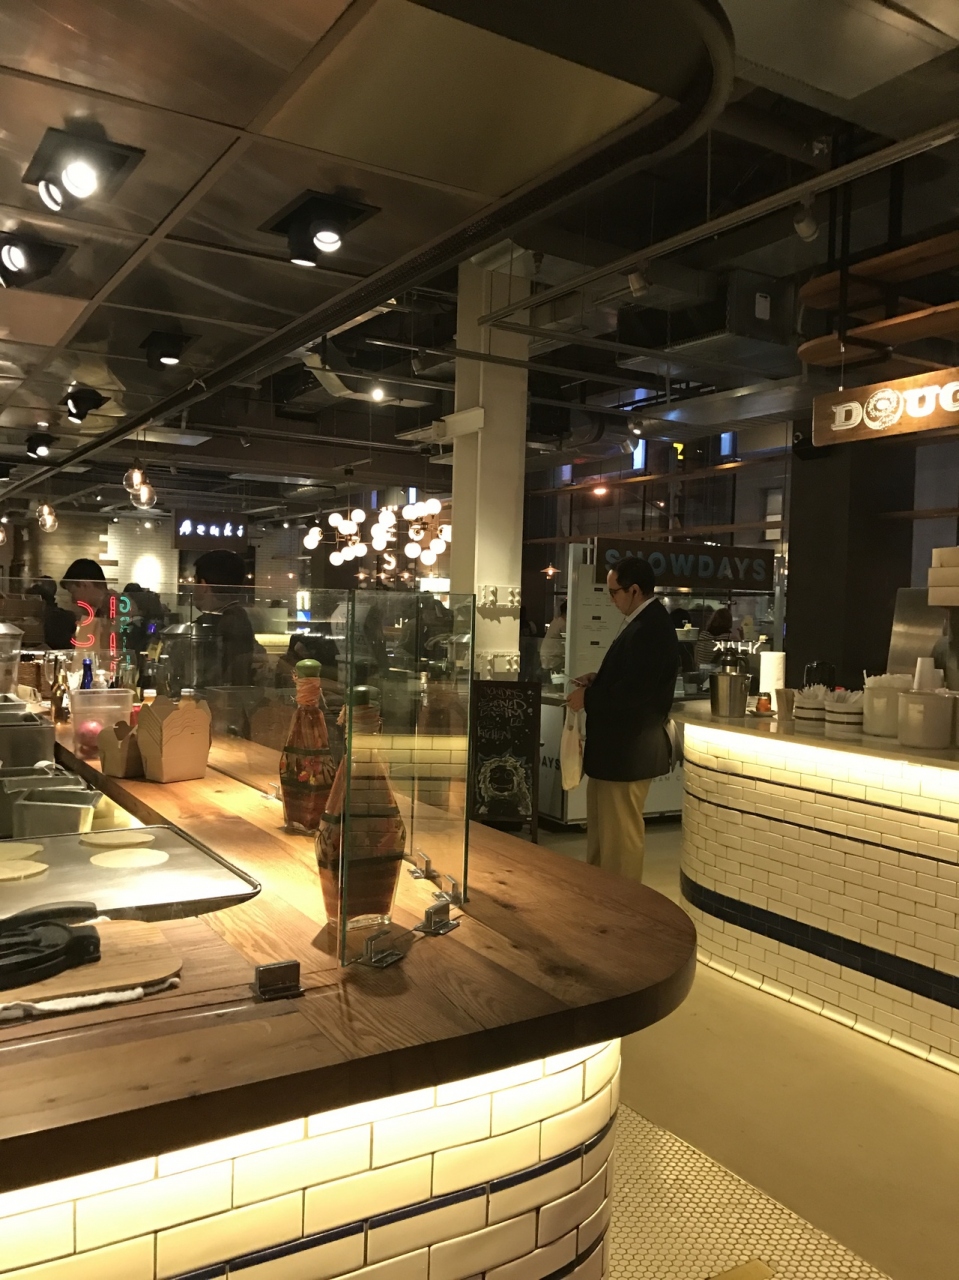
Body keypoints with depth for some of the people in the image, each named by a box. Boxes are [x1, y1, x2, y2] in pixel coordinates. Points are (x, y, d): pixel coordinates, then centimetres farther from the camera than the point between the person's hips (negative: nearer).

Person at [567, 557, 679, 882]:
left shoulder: (649, 629, -22)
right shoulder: (646, 622, 11)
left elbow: (632, 692, -28)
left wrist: (587, 699, -14)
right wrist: (598, 681, 5)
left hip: (628, 748, -11)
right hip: (620, 744, 11)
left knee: (620, 832, 2)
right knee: (602, 827, 20)